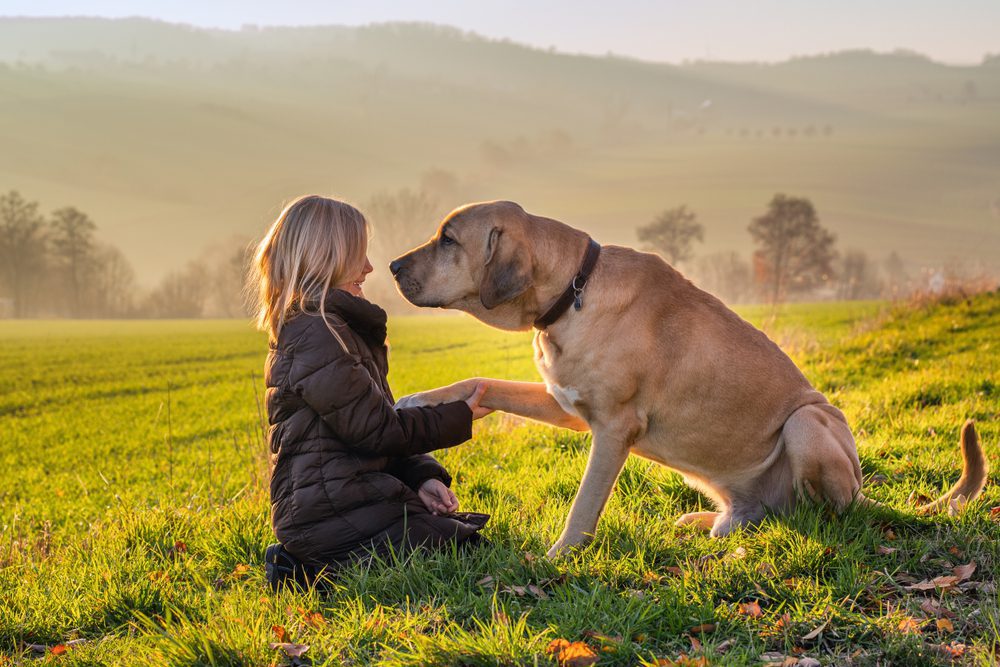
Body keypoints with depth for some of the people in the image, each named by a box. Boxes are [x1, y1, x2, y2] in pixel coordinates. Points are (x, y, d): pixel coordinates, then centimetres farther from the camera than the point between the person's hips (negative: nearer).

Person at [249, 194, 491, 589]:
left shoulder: (339, 328, 20)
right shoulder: (316, 334, -15)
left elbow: (377, 424, 18)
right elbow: (376, 430, -16)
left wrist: (421, 476, 3)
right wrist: (458, 419, -4)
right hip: (329, 511, -11)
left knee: (465, 531, 14)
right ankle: (318, 570, -10)